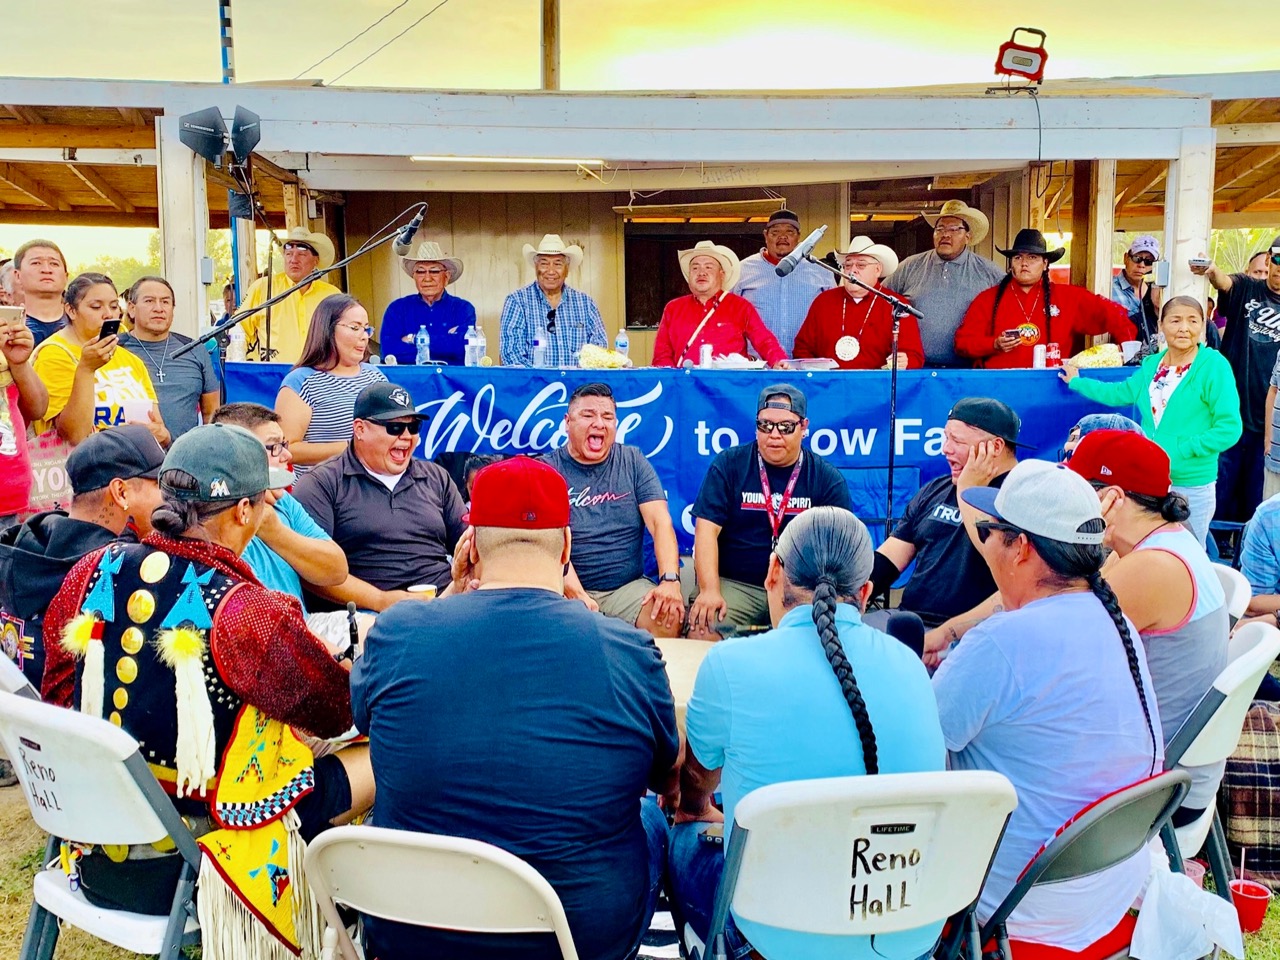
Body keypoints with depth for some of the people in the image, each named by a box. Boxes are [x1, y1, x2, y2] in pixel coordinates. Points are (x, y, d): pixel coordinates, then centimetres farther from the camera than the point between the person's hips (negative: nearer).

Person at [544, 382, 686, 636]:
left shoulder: (633, 462, 7)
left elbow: (660, 523, -2)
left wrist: (670, 580, -19)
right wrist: (577, 596, -27)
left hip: (630, 586, 3)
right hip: (570, 589, -2)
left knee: (669, 619, -25)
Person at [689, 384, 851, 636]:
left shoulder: (828, 479, 5)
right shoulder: (728, 465, 3)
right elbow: (707, 530, -4)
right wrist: (710, 591, -17)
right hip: (734, 585, -1)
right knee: (703, 629, -29)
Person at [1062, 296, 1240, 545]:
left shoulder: (1214, 366, -12)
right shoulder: (1151, 364, 6)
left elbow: (1229, 429, -15)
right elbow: (1119, 393, 23)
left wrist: (1178, 451, -19)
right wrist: (1076, 382, 29)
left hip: (1192, 486, -5)